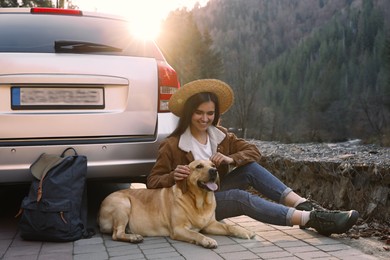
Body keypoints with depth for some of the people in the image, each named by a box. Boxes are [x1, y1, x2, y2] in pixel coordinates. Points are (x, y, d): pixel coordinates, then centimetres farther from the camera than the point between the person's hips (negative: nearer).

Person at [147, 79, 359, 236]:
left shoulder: (220, 135, 4)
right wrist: (173, 177, -33)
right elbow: (152, 183, -11)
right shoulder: (172, 145, -13)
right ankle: (313, 219, -42)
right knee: (242, 198, -32)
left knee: (251, 168, -19)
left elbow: (253, 151, -1)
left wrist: (231, 159, -21)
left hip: (217, 193, 6)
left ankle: (305, 206, -29)